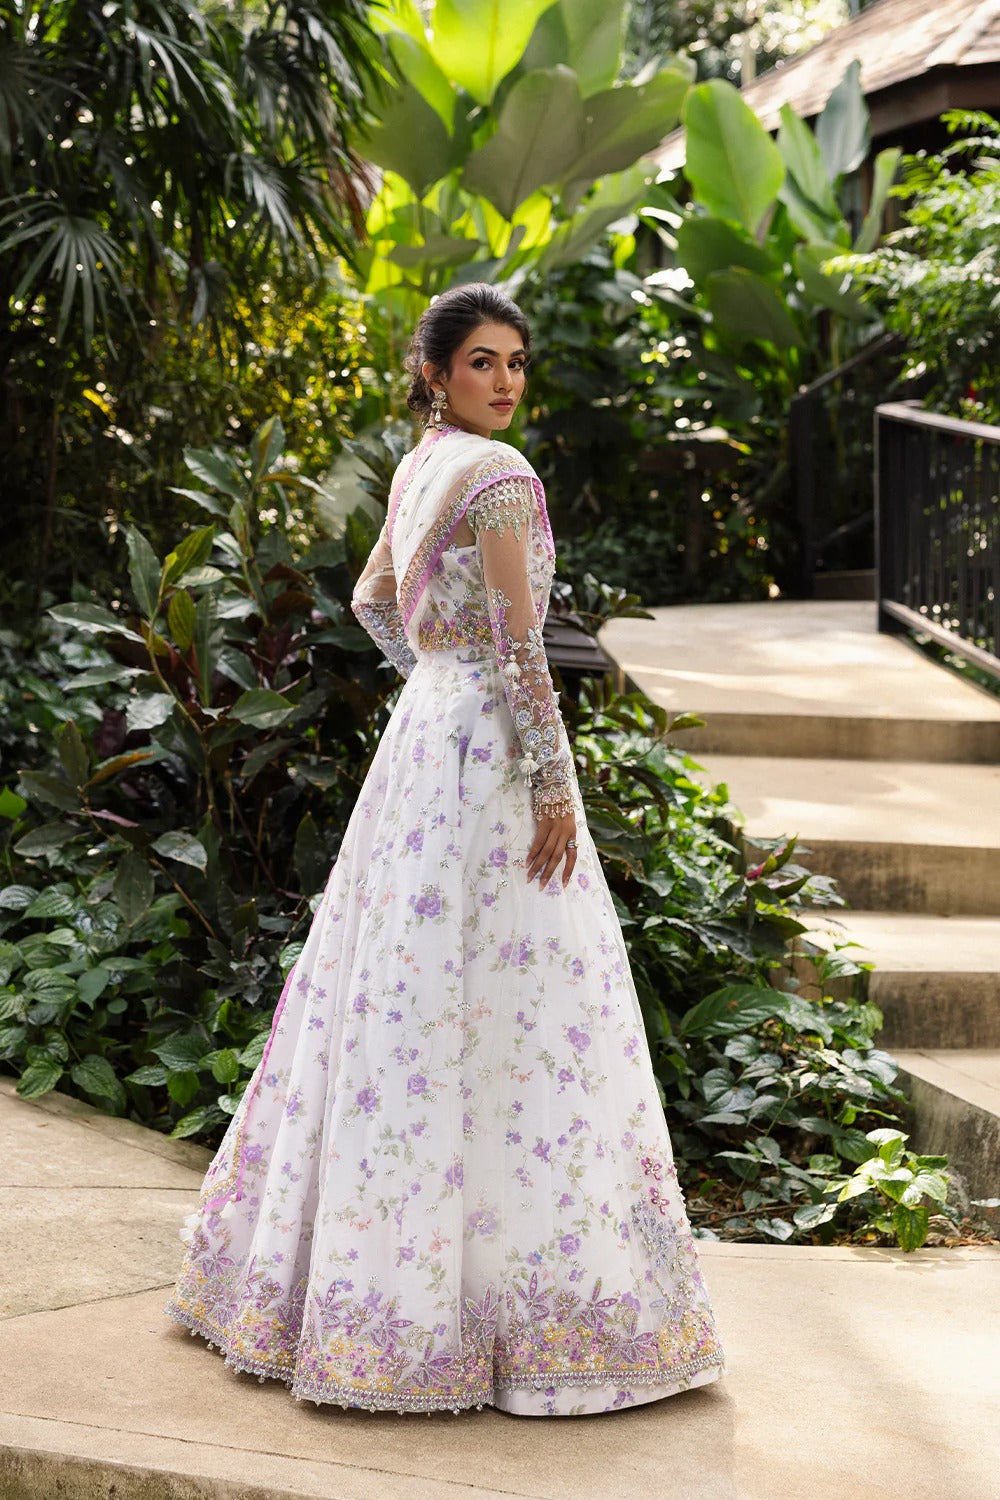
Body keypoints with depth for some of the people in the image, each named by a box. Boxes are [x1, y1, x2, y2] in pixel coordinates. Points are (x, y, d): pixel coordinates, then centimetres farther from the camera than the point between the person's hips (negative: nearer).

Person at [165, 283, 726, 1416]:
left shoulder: (417, 467, 13)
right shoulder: (499, 474, -14)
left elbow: (374, 601, 27)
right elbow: (516, 645, -19)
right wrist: (554, 785, -16)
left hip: (421, 733, 9)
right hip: (491, 758, -9)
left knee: (398, 998, 14)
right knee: (508, 1012, -6)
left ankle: (352, 1277, 25)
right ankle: (533, 1305, -2)